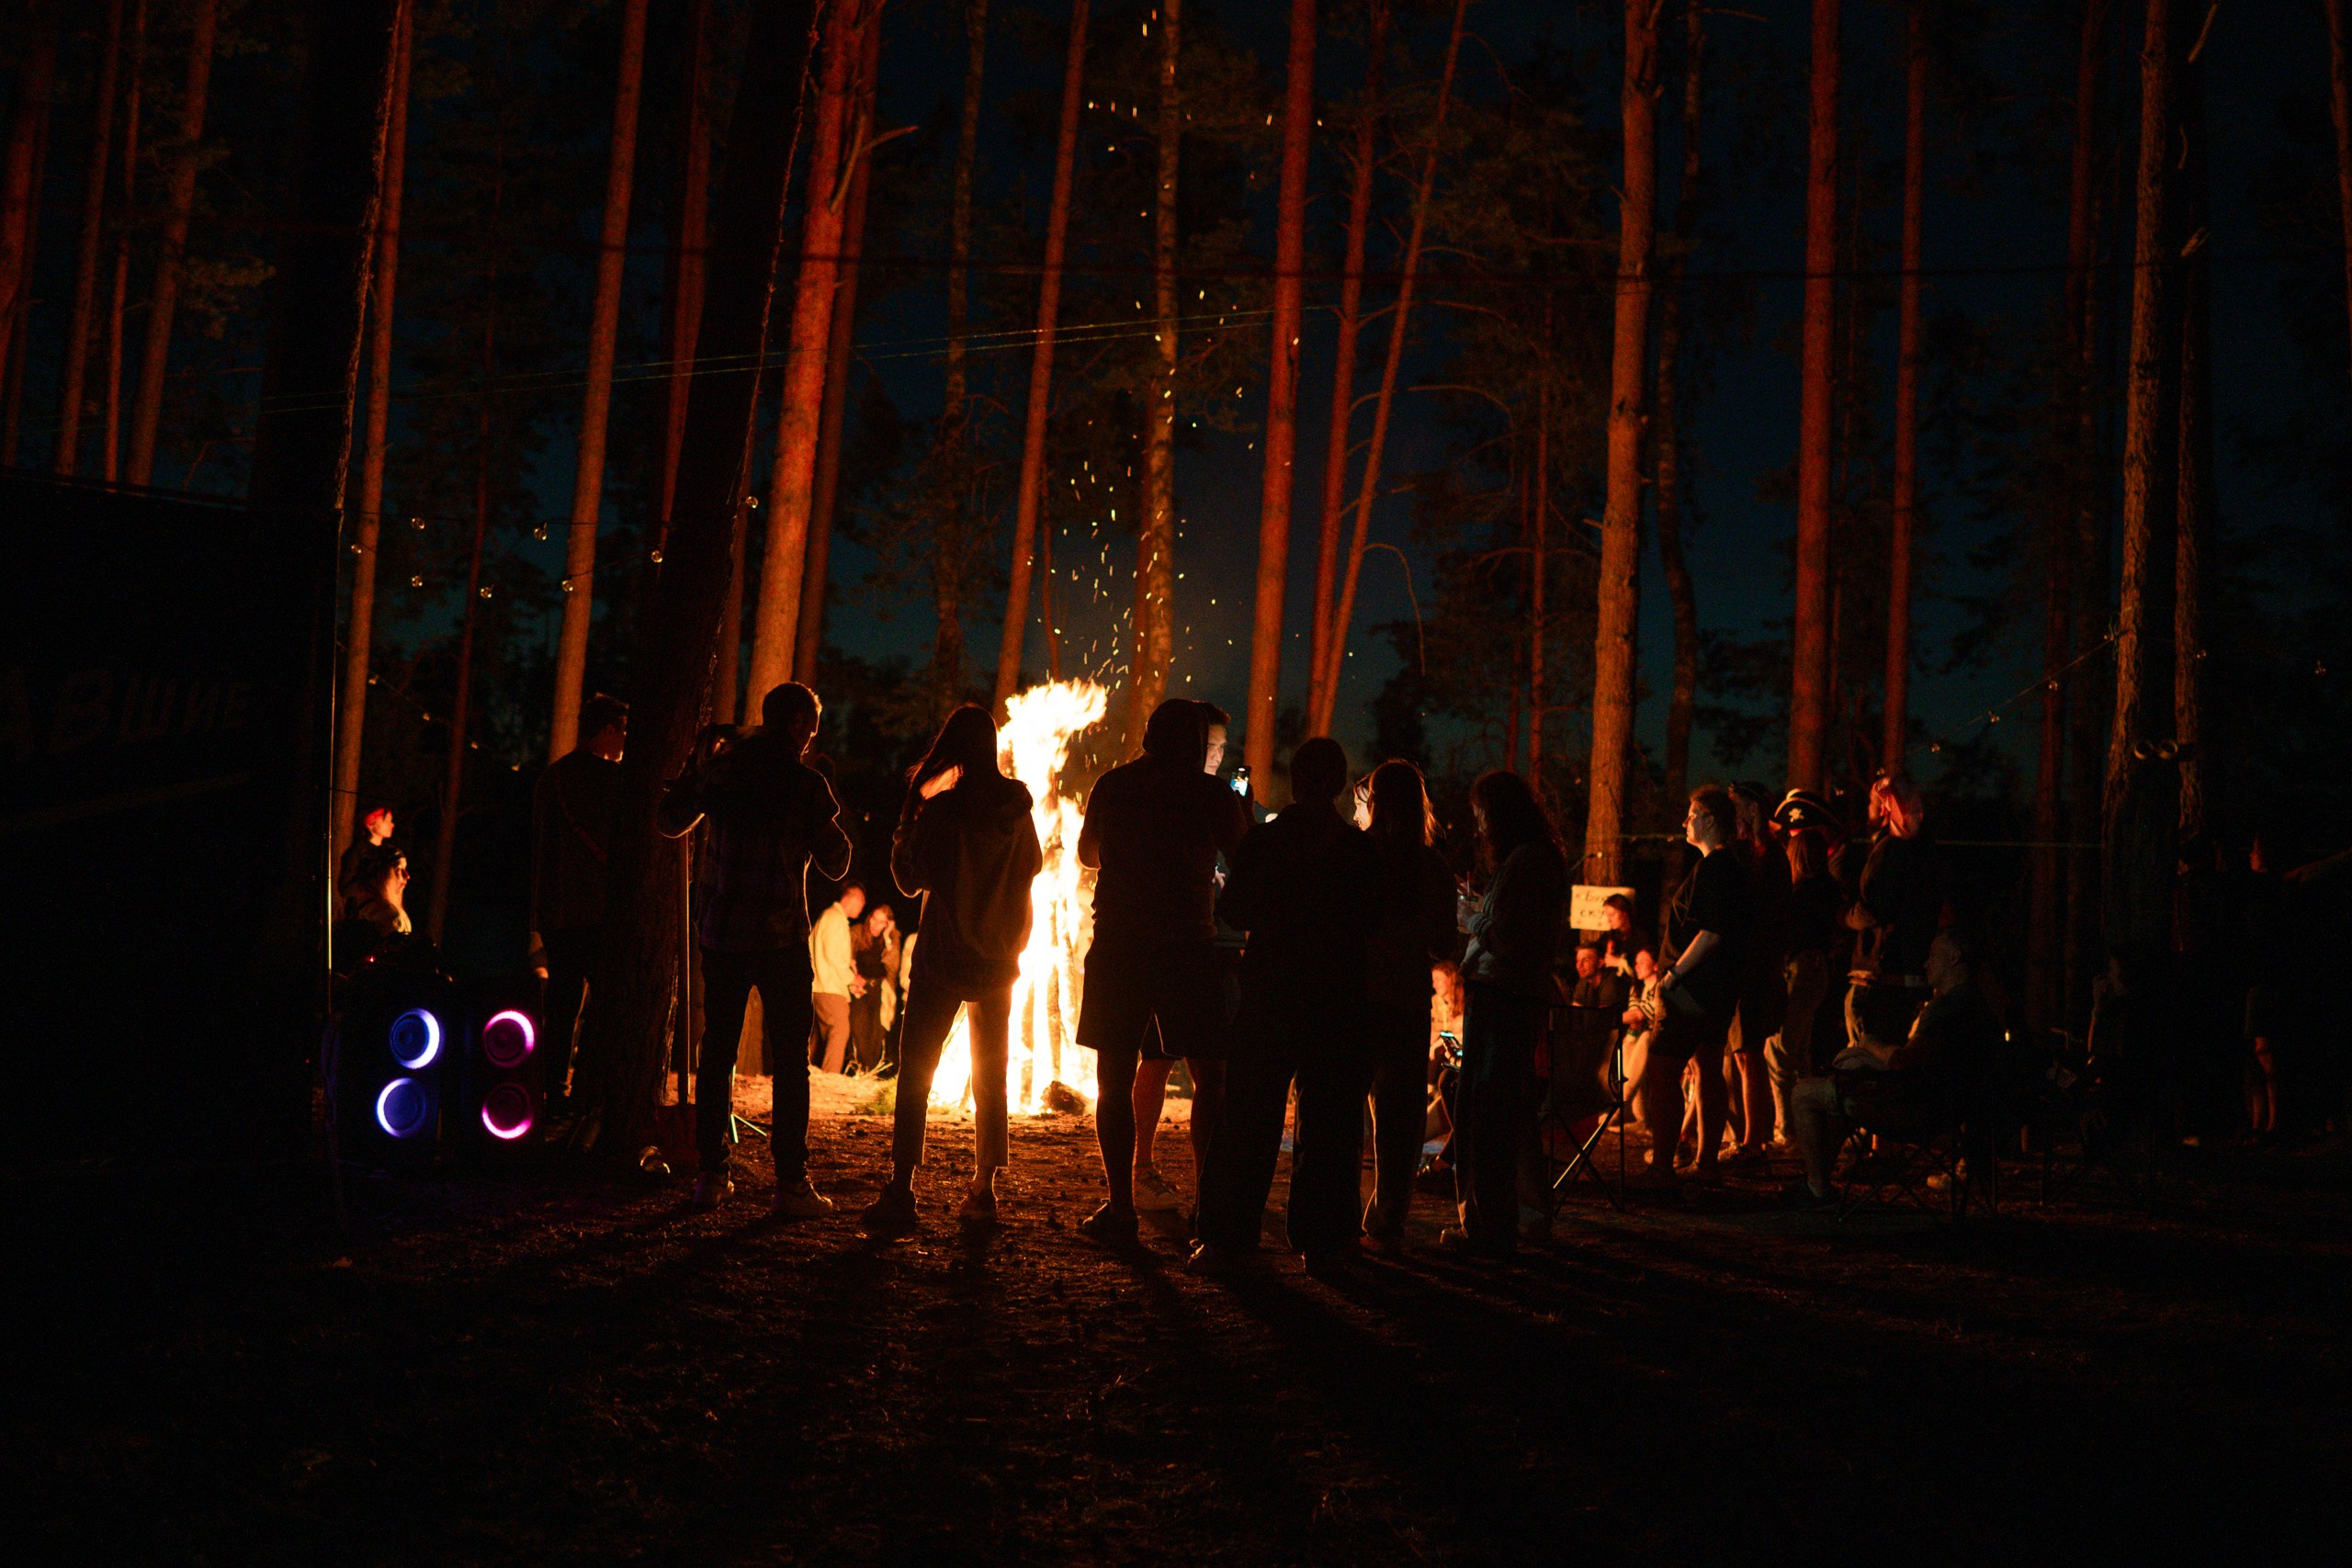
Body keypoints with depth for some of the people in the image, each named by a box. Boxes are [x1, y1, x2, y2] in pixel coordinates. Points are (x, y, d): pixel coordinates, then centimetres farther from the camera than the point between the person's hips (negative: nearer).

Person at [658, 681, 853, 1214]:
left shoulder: (721, 767, 3)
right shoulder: (807, 784, -7)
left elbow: (670, 823, 16)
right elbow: (835, 864, 0)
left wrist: (695, 765, 28)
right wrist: (828, 816, 15)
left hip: (720, 932, 4)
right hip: (781, 939, -4)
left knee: (717, 1052, 11)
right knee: (790, 1061, 2)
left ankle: (712, 1175, 13)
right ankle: (791, 1184, -1)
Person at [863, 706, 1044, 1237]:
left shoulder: (941, 809, -14)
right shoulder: (1017, 806, 0)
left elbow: (910, 880, -6)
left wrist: (911, 808, -1)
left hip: (944, 958, -4)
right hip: (999, 957, 4)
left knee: (915, 1074, -1)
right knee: (991, 1078, 13)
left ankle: (901, 1193, -9)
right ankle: (983, 1193, 12)